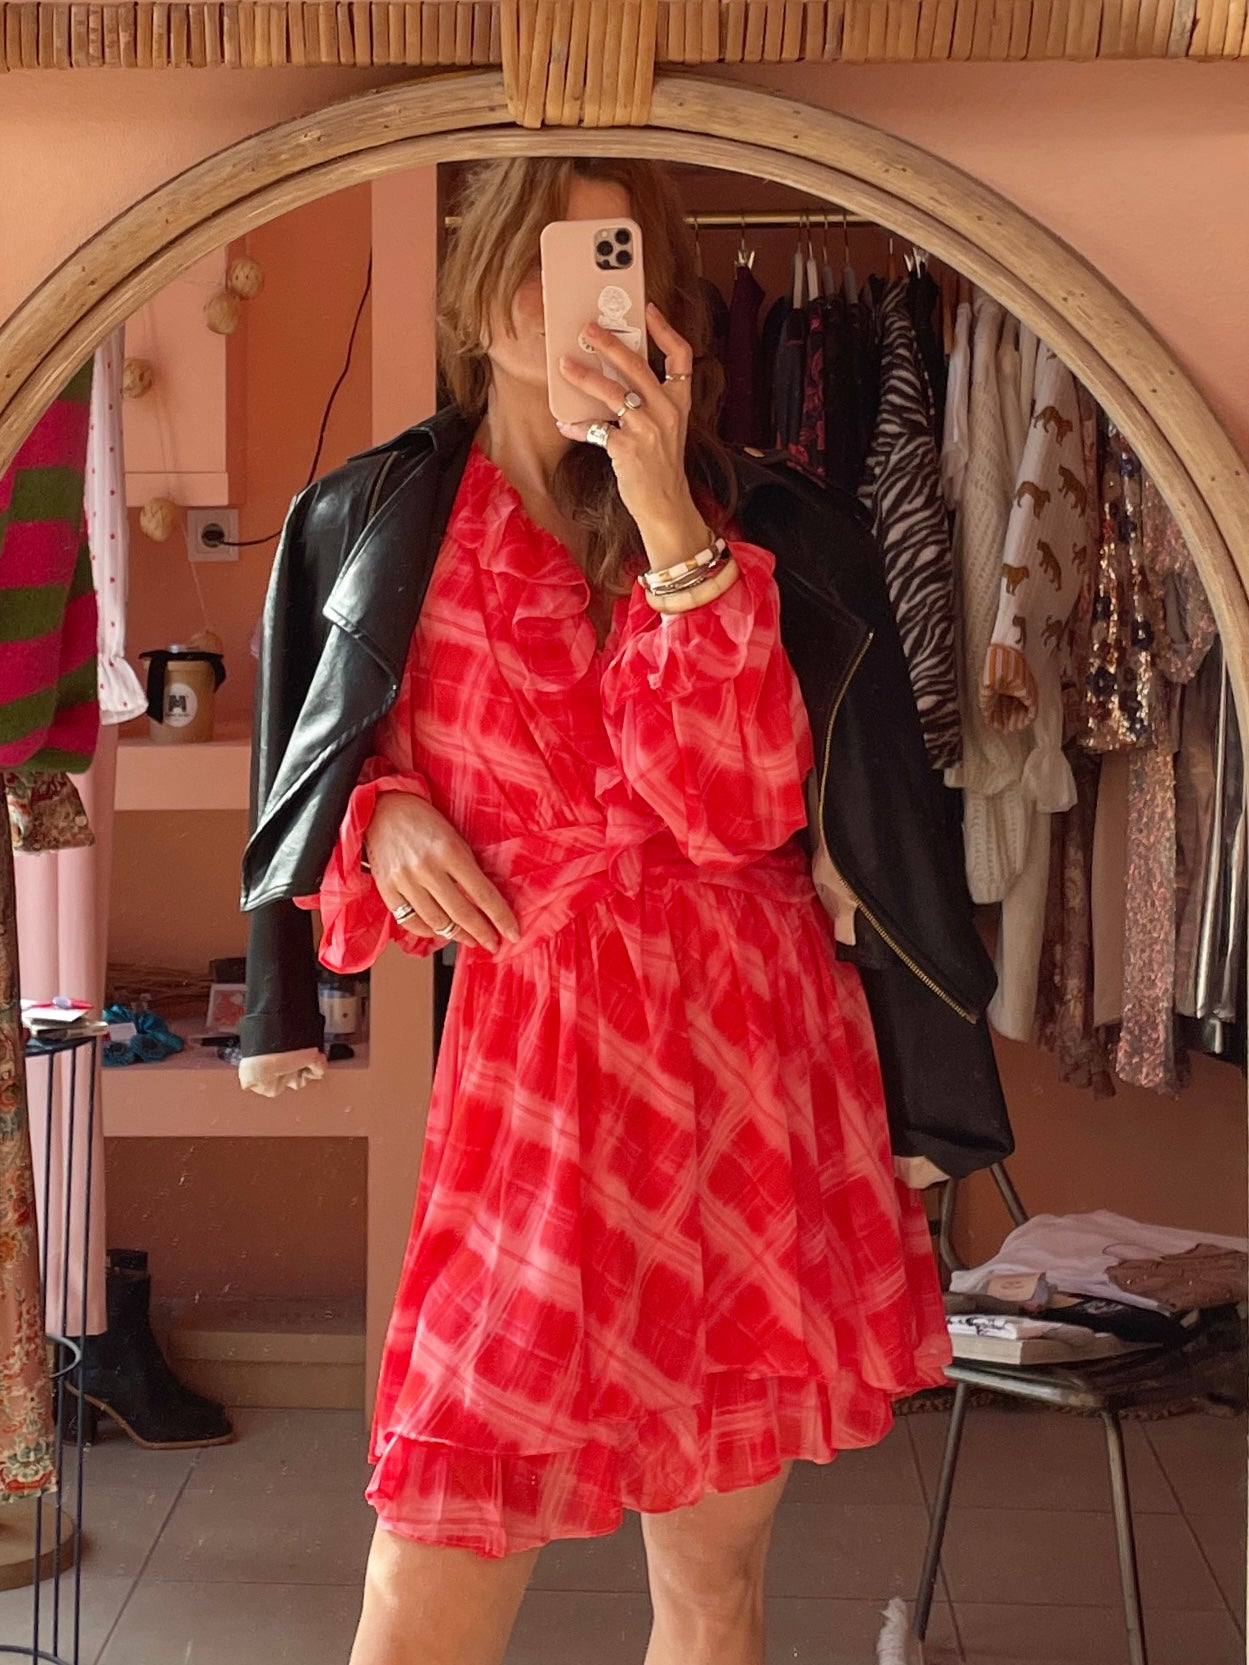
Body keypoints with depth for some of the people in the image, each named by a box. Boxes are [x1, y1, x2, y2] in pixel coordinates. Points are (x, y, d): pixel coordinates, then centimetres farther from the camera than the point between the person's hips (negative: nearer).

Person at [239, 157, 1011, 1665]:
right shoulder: (370, 518, 6)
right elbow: (311, 775, 17)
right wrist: (384, 812, -5)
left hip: (745, 1054, 1)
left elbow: (743, 807, -10)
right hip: (524, 1055, 0)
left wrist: (667, 517, -16)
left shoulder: (745, 523, 5)